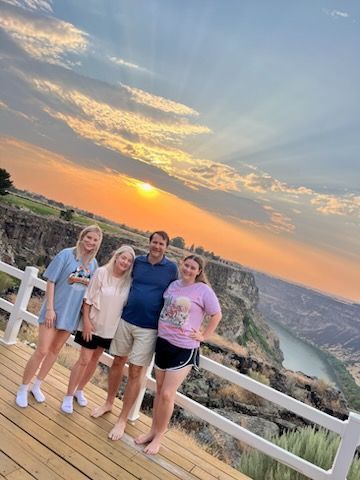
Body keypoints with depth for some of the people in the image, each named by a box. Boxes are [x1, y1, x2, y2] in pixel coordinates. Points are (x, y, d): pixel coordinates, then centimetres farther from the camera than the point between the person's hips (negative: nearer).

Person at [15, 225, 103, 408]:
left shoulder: (93, 263, 2)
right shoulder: (66, 254, -11)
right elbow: (51, 282, -11)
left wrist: (84, 281, -7)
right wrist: (49, 308, -14)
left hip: (72, 313, 4)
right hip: (55, 309, -4)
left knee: (55, 351, 15)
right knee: (42, 351, -2)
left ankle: (36, 386, 33)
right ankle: (22, 389, 19)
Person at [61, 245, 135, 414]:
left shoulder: (128, 281, -7)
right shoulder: (101, 272, -16)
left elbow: (126, 304, 3)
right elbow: (88, 298, -12)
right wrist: (86, 321, -15)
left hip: (110, 328, 4)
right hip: (93, 324, -4)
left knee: (94, 360, 17)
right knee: (84, 360, 1)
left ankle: (79, 390, 37)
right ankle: (68, 395, 19)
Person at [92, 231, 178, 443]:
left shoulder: (171, 269, -6)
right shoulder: (137, 261, 1)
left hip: (149, 329, -3)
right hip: (126, 321, 3)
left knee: (136, 372, 3)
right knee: (118, 362, 16)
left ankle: (123, 419, 20)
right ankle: (109, 403, 39)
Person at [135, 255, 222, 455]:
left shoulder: (203, 290, -13)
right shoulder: (174, 284, 3)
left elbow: (217, 315, -5)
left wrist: (204, 336, -5)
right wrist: (161, 328, 7)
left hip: (184, 348, -5)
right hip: (163, 342, 6)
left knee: (167, 394, -1)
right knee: (159, 390, 17)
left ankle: (158, 436, 22)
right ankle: (154, 430, 35)